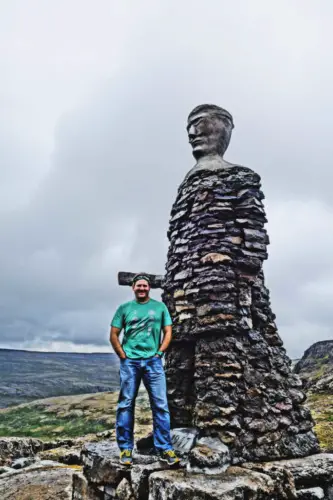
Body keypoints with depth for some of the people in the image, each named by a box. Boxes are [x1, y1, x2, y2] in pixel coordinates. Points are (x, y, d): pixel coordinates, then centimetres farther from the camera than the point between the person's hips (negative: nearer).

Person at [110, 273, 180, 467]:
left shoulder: (160, 307, 8)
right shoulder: (124, 308, 6)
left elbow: (168, 332, 8)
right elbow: (114, 335, 6)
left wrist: (159, 353, -2)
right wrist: (123, 356, -2)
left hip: (153, 361, 0)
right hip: (130, 362, 0)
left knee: (160, 405, -1)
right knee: (126, 405, 4)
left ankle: (165, 448, 8)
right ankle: (126, 448, 15)